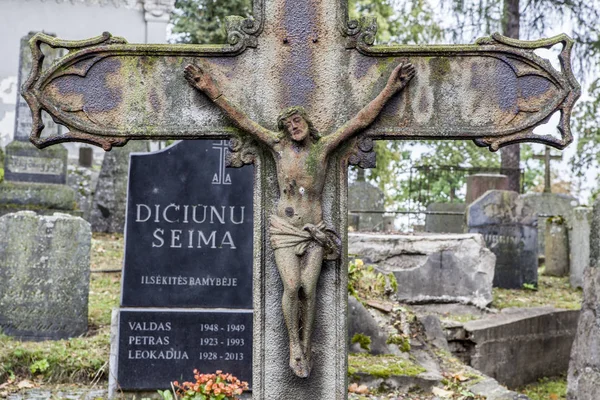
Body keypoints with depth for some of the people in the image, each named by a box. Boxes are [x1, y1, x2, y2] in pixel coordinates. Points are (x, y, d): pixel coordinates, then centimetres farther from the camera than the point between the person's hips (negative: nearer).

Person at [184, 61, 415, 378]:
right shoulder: (279, 146, 4)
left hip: (314, 231, 0)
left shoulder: (323, 147, 3)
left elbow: (362, 119, 3)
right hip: (284, 230, 0)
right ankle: (294, 346, 1)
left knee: (309, 288, -10)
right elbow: (241, 120, 3)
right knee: (292, 287, -15)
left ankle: (305, 348, 4)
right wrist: (212, 91, 0)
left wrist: (390, 88, 0)